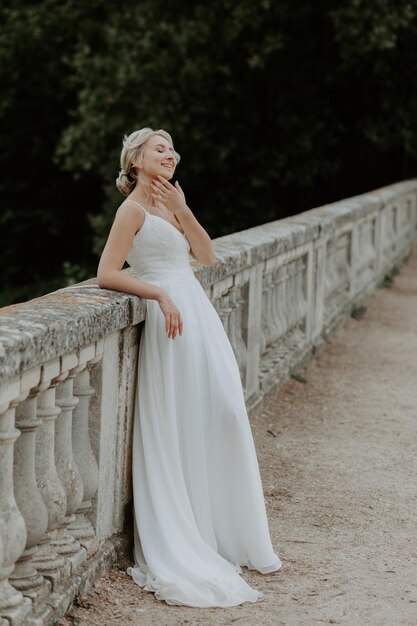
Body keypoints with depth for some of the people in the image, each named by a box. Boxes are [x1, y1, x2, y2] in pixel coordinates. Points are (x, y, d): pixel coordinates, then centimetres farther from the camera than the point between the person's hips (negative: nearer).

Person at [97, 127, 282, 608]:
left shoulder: (168, 204, 18)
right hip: (173, 323, -8)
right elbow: (106, 275, -13)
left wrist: (182, 209, 0)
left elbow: (206, 256, 10)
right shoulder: (134, 209, -5)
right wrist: (160, 293, -22)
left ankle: (230, 536, 15)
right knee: (178, 432, -4)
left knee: (224, 419, 5)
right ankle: (175, 547, 5)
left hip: (202, 319, 8)